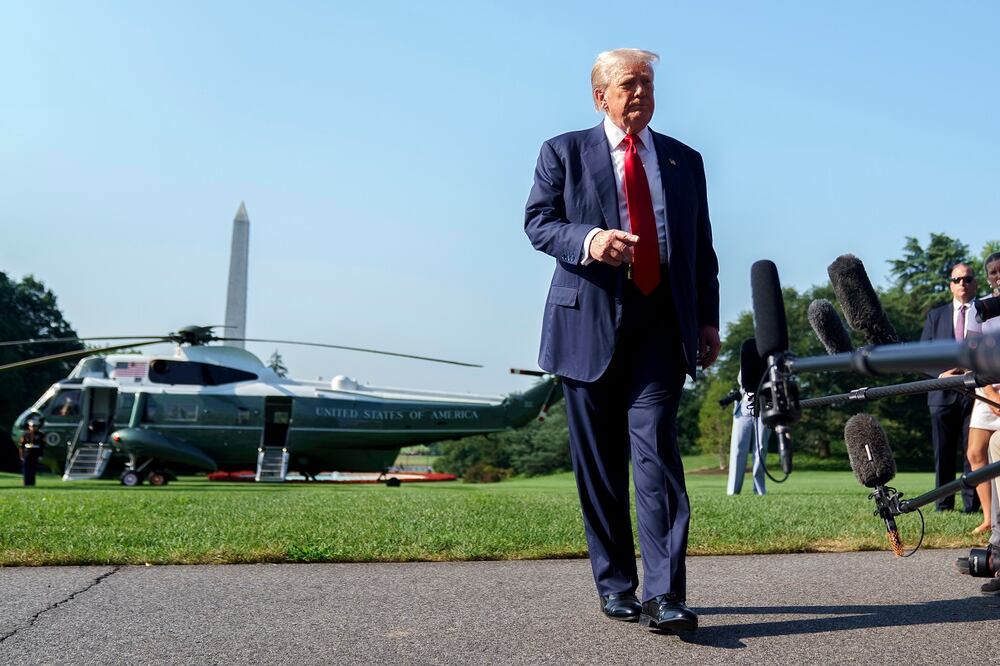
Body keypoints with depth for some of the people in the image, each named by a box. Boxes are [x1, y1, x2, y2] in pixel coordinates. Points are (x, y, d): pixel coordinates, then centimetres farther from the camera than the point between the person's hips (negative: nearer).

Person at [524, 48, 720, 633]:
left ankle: (664, 595, -12)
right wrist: (587, 240, -20)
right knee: (599, 463, 4)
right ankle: (615, 586, 16)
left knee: (656, 451, -12)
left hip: (661, 325, 1)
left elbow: (702, 246, 17)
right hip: (589, 322, 0)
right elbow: (538, 221, 1)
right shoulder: (564, 152, 10)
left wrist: (708, 319, 8)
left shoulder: (684, 161, 17)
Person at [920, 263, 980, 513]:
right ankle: (944, 506, 8)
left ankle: (972, 506, 2)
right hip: (943, 392, 2)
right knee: (943, 453, 3)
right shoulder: (936, 315, 15)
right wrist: (941, 374, -7)